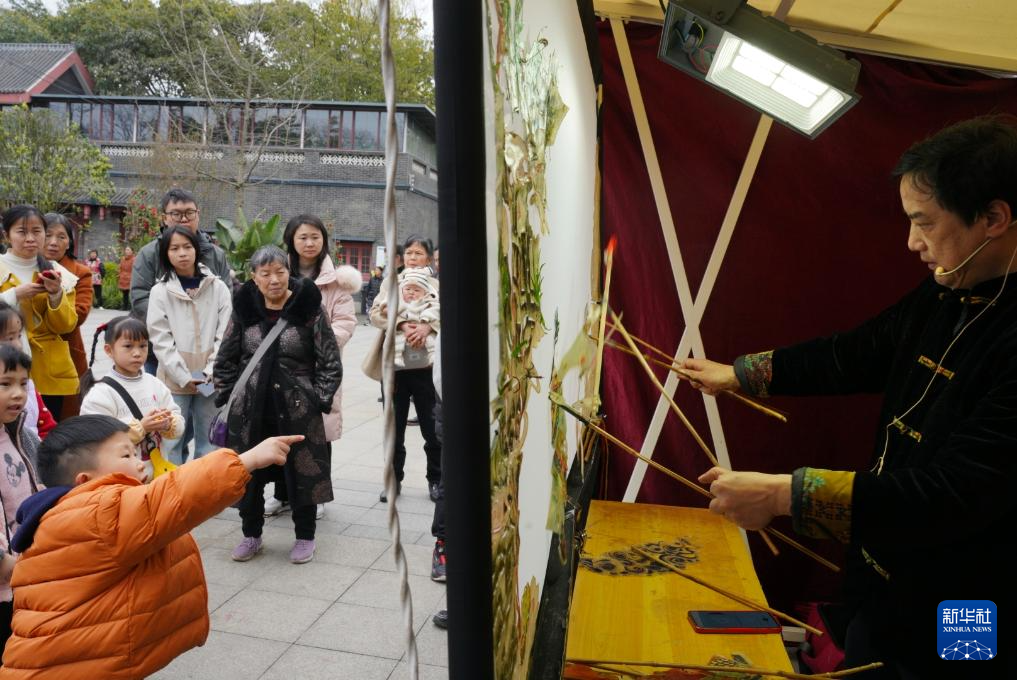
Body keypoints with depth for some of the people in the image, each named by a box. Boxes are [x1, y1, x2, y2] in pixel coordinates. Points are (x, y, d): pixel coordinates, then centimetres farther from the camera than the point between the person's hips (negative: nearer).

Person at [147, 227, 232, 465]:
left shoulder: (218, 288, 3)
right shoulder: (160, 291, 0)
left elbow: (226, 334, 0)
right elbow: (161, 340, -5)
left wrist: (211, 372, -9)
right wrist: (184, 377, -11)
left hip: (210, 380, 1)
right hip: (174, 380, -1)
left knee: (209, 441, 10)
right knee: (172, 441, 3)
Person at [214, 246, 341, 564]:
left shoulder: (309, 310, -7)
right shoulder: (244, 310, 1)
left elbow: (331, 364, -4)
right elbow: (225, 361, 11)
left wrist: (317, 401, -8)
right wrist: (224, 399, 6)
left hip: (298, 412, -3)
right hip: (250, 412, 3)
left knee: (302, 474, 6)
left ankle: (305, 537, 27)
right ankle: (251, 534, 34)